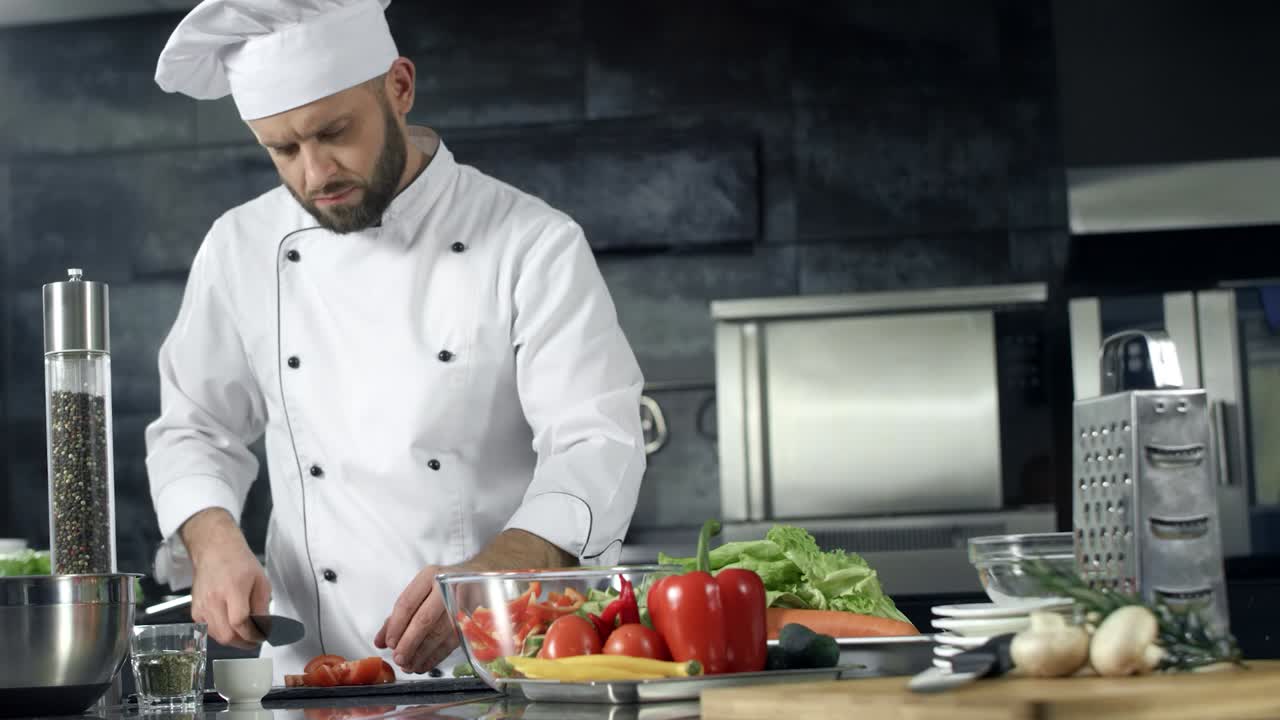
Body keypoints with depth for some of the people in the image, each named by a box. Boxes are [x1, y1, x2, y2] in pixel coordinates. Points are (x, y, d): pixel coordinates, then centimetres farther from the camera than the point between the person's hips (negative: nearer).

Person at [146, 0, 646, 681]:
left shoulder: (533, 243, -2)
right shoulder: (240, 249, 10)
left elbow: (595, 447, -9)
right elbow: (194, 430, 19)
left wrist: (484, 578, -27)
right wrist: (214, 540, -2)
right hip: (312, 679, 3)